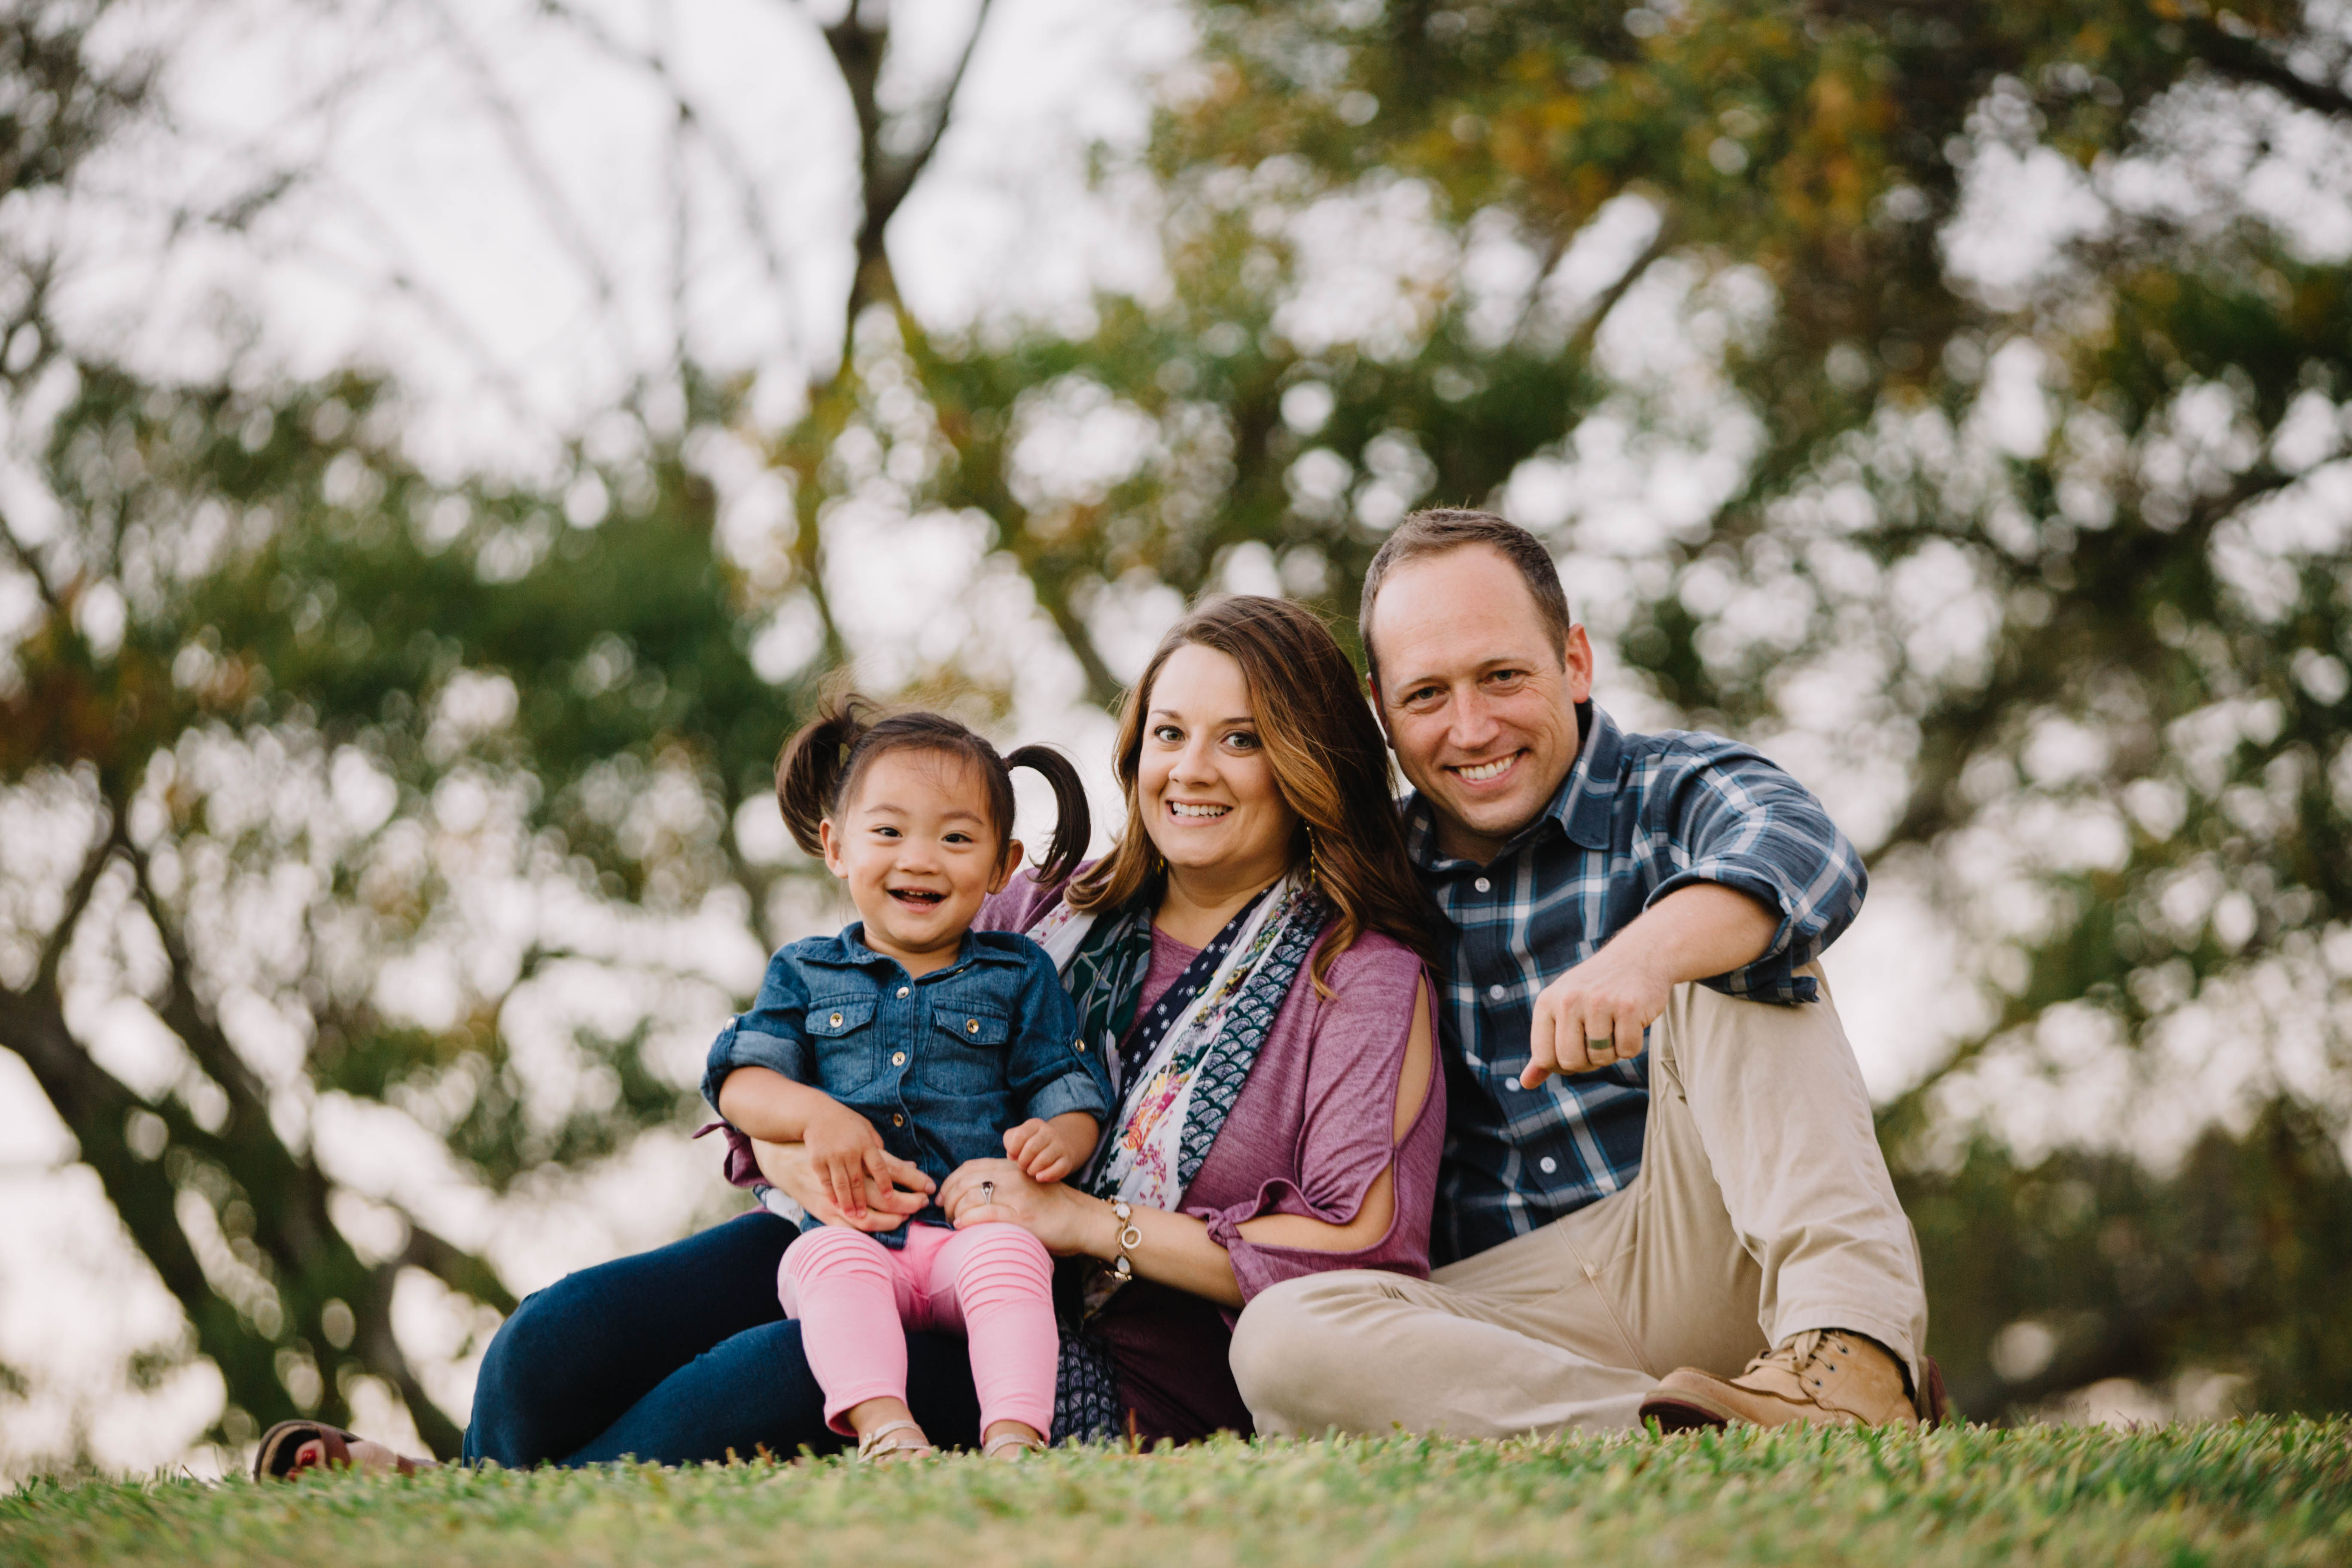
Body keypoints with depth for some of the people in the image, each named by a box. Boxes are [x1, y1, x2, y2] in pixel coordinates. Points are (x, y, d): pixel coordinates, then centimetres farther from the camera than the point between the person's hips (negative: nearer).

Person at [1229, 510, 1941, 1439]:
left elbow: (1806, 860, -25)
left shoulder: (1677, 796, 1)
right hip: (1505, 1301, 2)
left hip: (1716, 1256, -2)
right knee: (1281, 1338, -27)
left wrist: (1648, 951, -47)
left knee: (1727, 948, -23)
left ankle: (1858, 1343, -39)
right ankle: (1683, 1422, -37)